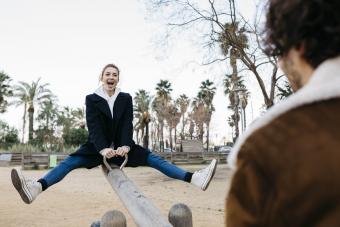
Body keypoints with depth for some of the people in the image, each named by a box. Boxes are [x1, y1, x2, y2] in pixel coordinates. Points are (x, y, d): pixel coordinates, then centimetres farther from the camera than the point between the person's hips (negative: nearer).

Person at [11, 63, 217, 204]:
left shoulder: (126, 98, 2)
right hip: (98, 146, -1)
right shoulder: (92, 99, -3)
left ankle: (193, 178, -21)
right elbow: (93, 126, -15)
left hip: (121, 146, 1)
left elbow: (128, 124, -10)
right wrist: (102, 149, -31)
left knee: (153, 159, -13)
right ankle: (36, 188, -46)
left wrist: (125, 146, -28)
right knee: (70, 162, -24)